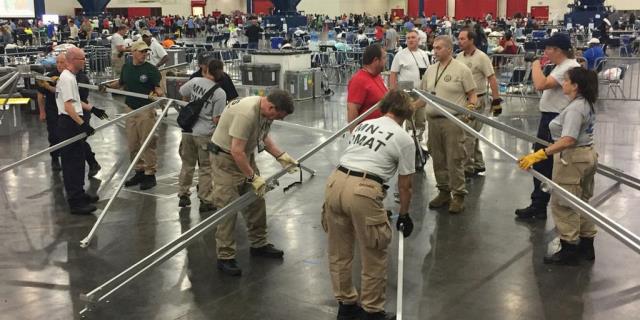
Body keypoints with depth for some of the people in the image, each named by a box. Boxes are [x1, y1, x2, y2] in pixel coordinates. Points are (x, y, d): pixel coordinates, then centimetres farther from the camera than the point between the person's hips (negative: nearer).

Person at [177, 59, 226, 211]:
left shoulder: (195, 81, -4)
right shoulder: (220, 93, -13)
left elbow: (183, 95, 14)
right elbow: (217, 119, -13)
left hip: (188, 130, 4)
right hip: (205, 134, -4)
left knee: (187, 164, 18)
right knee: (206, 168, 7)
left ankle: (183, 196, 28)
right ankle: (205, 201, 12)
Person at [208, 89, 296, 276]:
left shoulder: (267, 111, -3)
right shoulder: (246, 113, -32)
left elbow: (264, 136, 14)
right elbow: (236, 151, -32)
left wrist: (281, 156, 4)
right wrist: (253, 177, -25)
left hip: (246, 155, 9)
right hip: (225, 157, -9)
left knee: (256, 201, 12)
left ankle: (259, 245, 27)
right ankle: (225, 257, 0)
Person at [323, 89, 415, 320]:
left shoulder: (363, 125, 23)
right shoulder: (404, 139, 8)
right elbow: (405, 185, 12)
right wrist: (404, 215, 27)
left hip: (335, 183, 6)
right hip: (362, 192, -6)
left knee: (339, 252, 20)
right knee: (374, 257, 12)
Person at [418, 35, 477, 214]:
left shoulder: (461, 70, -3)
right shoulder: (430, 71, 13)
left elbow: (472, 95, -2)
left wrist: (471, 105, -21)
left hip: (452, 120, -6)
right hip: (433, 120, 6)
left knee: (454, 159, -4)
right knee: (438, 159, 11)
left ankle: (458, 195, 5)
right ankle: (443, 191, 23)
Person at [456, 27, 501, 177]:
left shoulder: (481, 57, -12)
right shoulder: (459, 57, 8)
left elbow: (492, 78, -13)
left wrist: (496, 99, -18)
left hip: (477, 100, -7)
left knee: (468, 135, -8)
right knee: (472, 134, 14)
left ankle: (468, 167, 0)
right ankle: (478, 164, 25)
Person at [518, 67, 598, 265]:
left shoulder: (575, 108, -23)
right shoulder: (587, 104, 8)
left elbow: (568, 140, -33)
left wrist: (540, 155, -39)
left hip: (573, 159, -10)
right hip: (587, 155, 10)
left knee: (563, 205, 1)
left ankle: (568, 251, 9)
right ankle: (586, 247, 30)